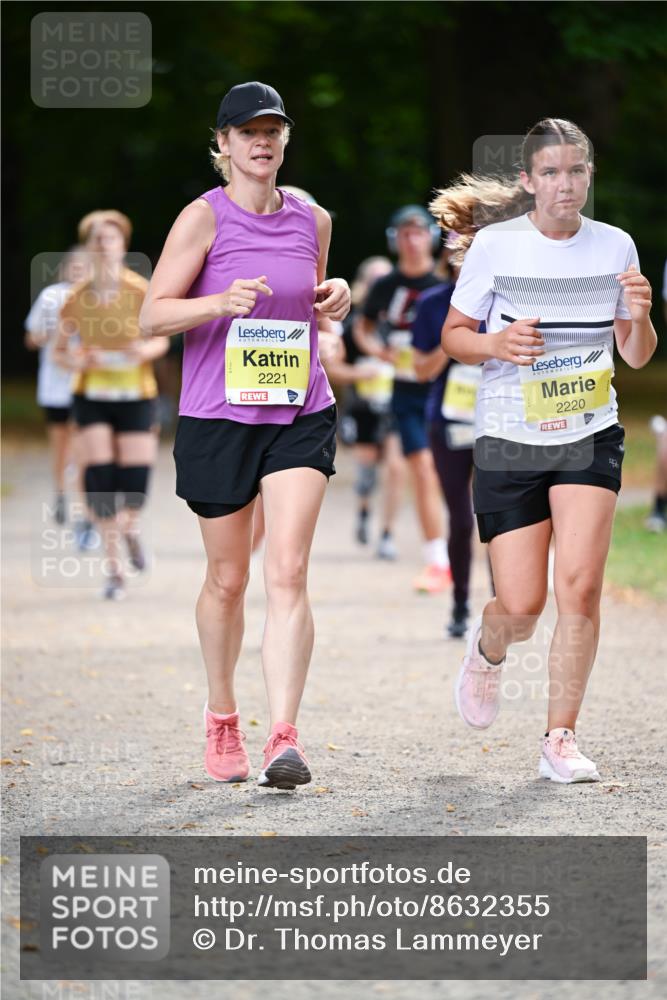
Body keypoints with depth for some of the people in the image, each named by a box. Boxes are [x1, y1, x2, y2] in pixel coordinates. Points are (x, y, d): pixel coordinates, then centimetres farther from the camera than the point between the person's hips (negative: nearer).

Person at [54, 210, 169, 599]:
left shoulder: (141, 292, -6)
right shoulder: (77, 298, -4)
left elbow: (161, 338, 7)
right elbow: (60, 351, 5)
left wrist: (147, 350, -16)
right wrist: (77, 361, -17)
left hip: (136, 395, 0)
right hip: (92, 395, 0)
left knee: (136, 477, -7)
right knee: (99, 475, -9)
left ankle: (130, 528, 31)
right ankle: (114, 567, 3)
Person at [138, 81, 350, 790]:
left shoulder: (312, 220, 8)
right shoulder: (204, 218, -4)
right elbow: (153, 314, -7)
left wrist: (333, 300, 2)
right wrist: (221, 301, -23)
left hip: (300, 416, 2)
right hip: (218, 418, -2)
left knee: (288, 573, -13)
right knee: (227, 579, 10)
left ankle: (282, 738, -18)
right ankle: (221, 719, 32)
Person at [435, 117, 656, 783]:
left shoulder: (615, 247, 2)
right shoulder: (495, 245, -5)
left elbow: (636, 356, 10)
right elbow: (453, 334, 4)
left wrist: (639, 319, -12)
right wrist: (495, 344, -17)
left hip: (591, 436, 1)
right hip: (509, 440, -1)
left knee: (579, 586, -15)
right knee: (521, 607, -2)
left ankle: (560, 740, -2)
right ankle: (487, 650, 36)